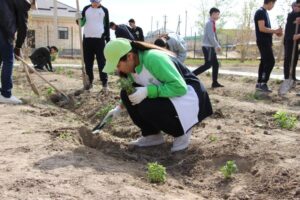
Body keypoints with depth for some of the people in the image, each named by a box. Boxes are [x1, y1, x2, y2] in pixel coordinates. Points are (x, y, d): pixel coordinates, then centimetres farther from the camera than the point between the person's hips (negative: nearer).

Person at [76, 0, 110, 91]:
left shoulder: (104, 10, 4)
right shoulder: (86, 9, 8)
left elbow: (107, 26, 6)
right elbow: (82, 23, 11)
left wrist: (108, 40, 1)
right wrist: (79, 19, -12)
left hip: (100, 39, -2)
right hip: (87, 39, 2)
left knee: (101, 62, -3)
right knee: (88, 61, 5)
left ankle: (104, 83, 0)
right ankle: (89, 81, 15)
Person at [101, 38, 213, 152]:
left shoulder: (153, 59, -29)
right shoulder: (132, 66, -2)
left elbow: (180, 87, -33)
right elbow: (134, 92, 18)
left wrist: (147, 91, -34)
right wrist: (120, 108, 14)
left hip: (189, 94, -8)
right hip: (167, 95, 8)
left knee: (148, 106, -31)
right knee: (127, 93, -7)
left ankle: (181, 132, -4)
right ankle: (152, 134, 4)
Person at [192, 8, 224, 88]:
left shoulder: (212, 23, 17)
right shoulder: (209, 23, -13)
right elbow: (211, 36, -21)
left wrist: (217, 46, 12)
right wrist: (217, 46, -16)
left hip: (210, 47, 10)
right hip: (208, 47, -10)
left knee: (215, 64, 8)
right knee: (208, 65, -10)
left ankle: (215, 83, 12)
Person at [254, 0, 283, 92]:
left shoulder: (264, 12, 17)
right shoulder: (261, 12, -14)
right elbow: (262, 28, -21)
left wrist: (275, 32, 9)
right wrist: (275, 31, -15)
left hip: (265, 41, 10)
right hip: (263, 41, -10)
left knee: (264, 61, 10)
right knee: (270, 61, -11)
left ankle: (259, 83, 13)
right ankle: (263, 84, -9)